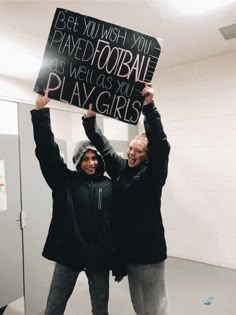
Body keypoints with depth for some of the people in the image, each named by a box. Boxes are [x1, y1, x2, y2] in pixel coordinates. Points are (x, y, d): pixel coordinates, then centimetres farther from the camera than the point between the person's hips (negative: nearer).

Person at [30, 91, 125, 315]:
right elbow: (47, 151, -14)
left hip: (99, 257, 1)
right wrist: (41, 111, -21)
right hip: (68, 255, 0)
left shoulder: (109, 186, -2)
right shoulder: (66, 181, -3)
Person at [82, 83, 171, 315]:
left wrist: (149, 107, -34)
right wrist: (90, 118, -8)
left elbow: (161, 146, -26)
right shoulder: (119, 168, 2)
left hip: (149, 247, -5)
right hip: (126, 246, 5)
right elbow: (102, 145, 3)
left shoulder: (152, 174, -11)